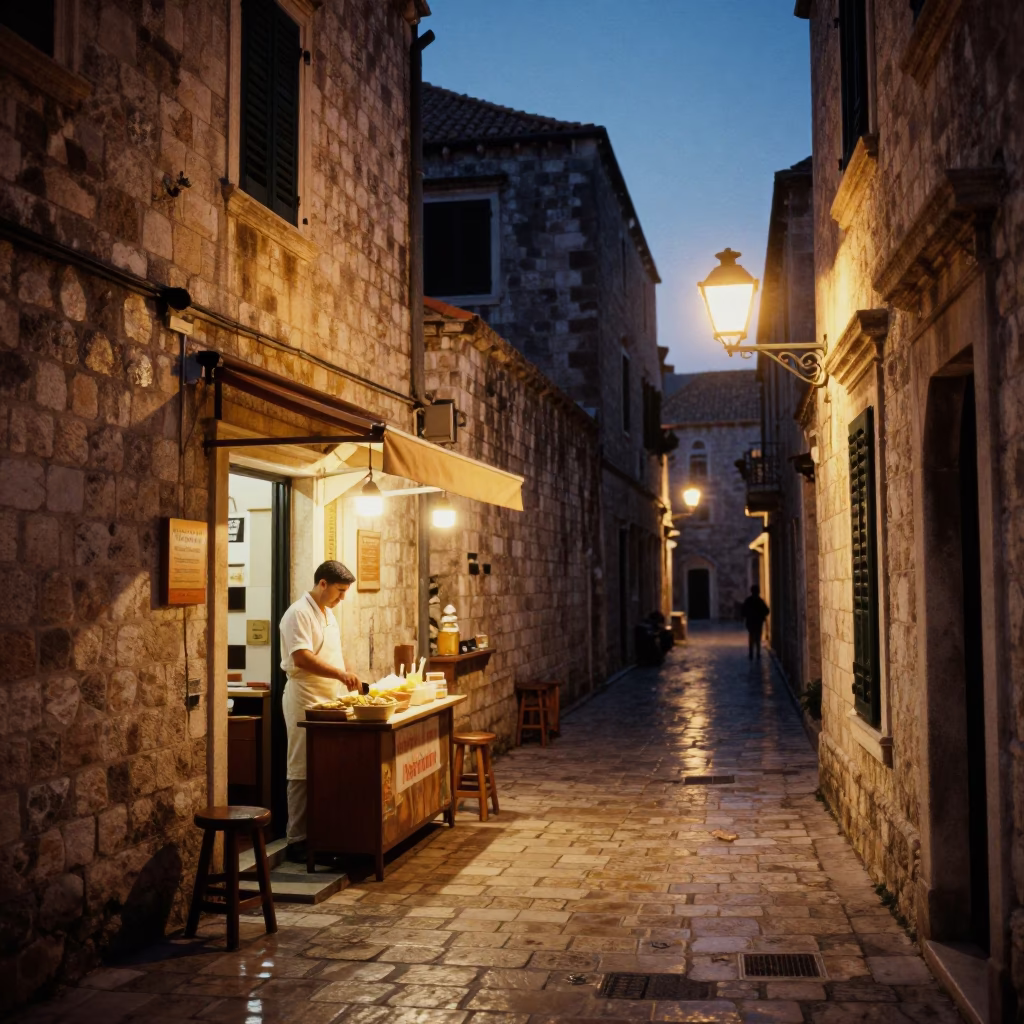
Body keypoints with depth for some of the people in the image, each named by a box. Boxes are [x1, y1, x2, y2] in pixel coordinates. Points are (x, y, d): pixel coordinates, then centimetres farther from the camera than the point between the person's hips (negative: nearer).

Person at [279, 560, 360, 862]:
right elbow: (302, 658, -24)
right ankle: (297, 841, 2)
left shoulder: (327, 613, 16)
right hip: (305, 700, -9)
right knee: (303, 772, -4)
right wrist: (340, 673, -27)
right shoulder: (299, 614, -14)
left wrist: (345, 679, 10)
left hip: (327, 700, 9)